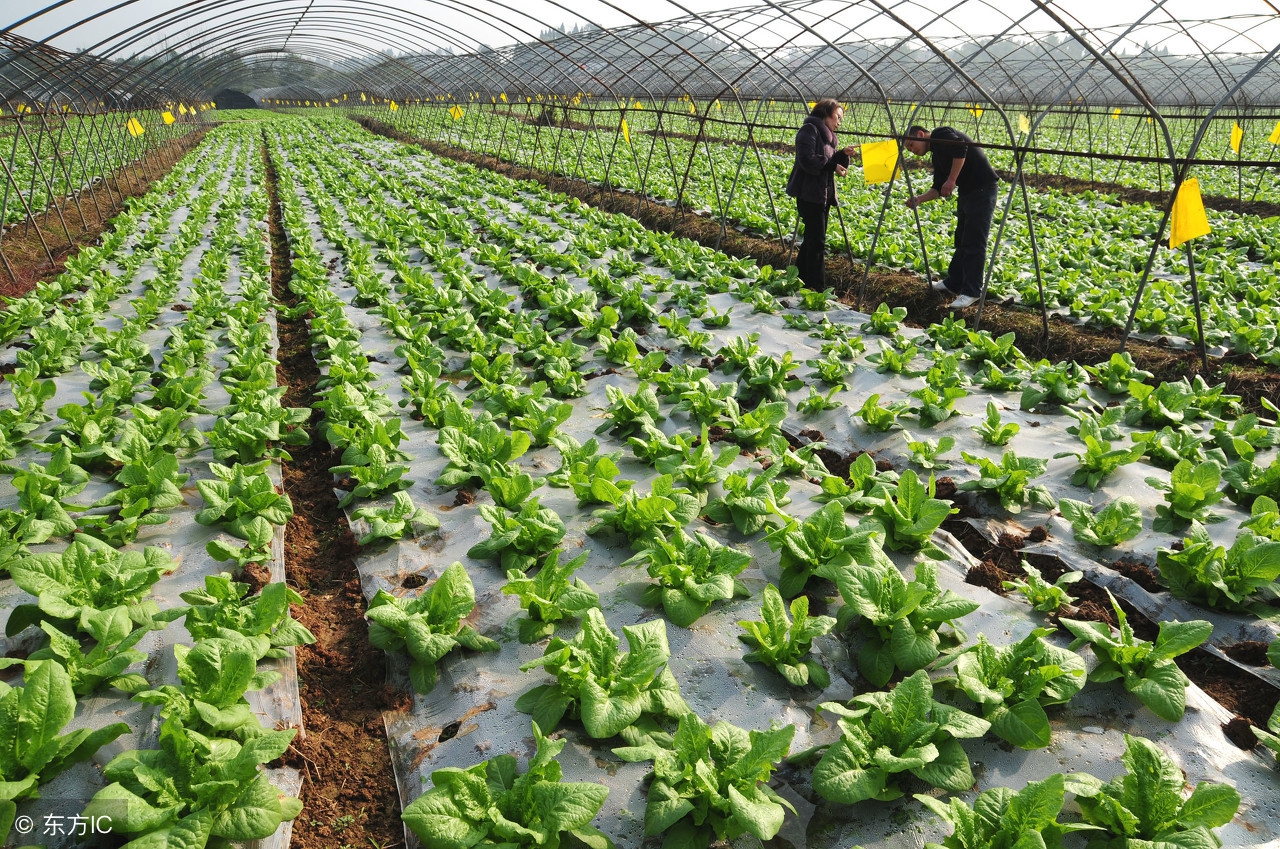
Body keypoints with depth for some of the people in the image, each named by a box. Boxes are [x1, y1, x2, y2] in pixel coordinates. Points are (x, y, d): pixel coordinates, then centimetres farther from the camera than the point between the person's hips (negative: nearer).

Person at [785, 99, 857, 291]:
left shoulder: (828, 135, 19)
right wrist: (832, 165, -16)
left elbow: (831, 161, 16)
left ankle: (800, 278, 22)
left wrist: (843, 154, -2)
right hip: (810, 194, -10)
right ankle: (817, 286, -5)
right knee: (817, 241, -9)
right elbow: (808, 161, -21)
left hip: (824, 193, 10)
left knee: (813, 239, 13)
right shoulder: (809, 130, -10)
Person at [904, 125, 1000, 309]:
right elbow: (938, 188, 16)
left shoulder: (941, 135, -6)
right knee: (961, 240, 18)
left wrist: (951, 179, -20)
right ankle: (954, 283, 30)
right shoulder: (937, 154, 20)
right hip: (966, 192, 11)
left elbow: (961, 148, -25)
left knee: (974, 242, -9)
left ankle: (971, 292, -6)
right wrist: (919, 199, 1)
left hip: (981, 189, -11)